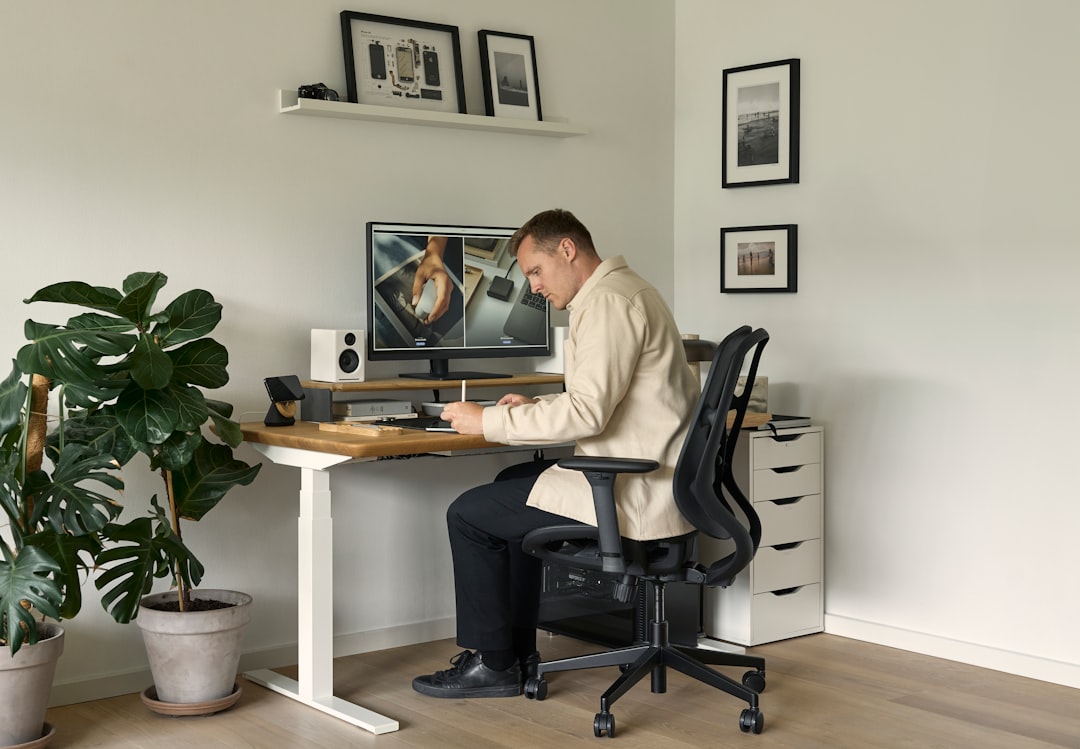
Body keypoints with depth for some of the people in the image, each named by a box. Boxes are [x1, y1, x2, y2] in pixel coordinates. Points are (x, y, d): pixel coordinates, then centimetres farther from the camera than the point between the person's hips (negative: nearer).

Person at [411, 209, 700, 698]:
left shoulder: (608, 302, -17)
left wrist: (489, 422, -17)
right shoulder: (622, 290, 16)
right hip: (650, 475, 11)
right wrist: (536, 408, 11)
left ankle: (493, 664, 11)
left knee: (469, 515, -2)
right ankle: (518, 653, 29)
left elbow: (586, 413, -26)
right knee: (511, 487, 27)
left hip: (633, 493, -11)